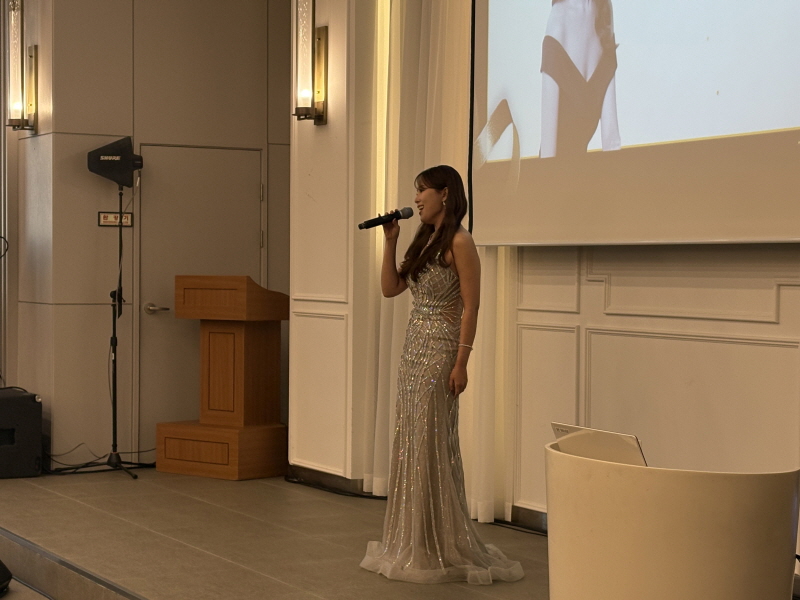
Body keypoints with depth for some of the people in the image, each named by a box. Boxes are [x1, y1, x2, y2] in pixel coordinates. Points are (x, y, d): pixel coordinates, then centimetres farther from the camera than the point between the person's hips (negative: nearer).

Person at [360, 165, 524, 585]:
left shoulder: (459, 243, -11)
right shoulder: (425, 241, 15)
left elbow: (470, 307, -15)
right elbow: (390, 288, 15)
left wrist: (461, 363, -19)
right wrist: (390, 240, 9)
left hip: (440, 351, -9)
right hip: (414, 349, 9)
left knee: (432, 445, -4)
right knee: (409, 444, 11)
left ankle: (441, 548, 6)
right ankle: (413, 542, 20)